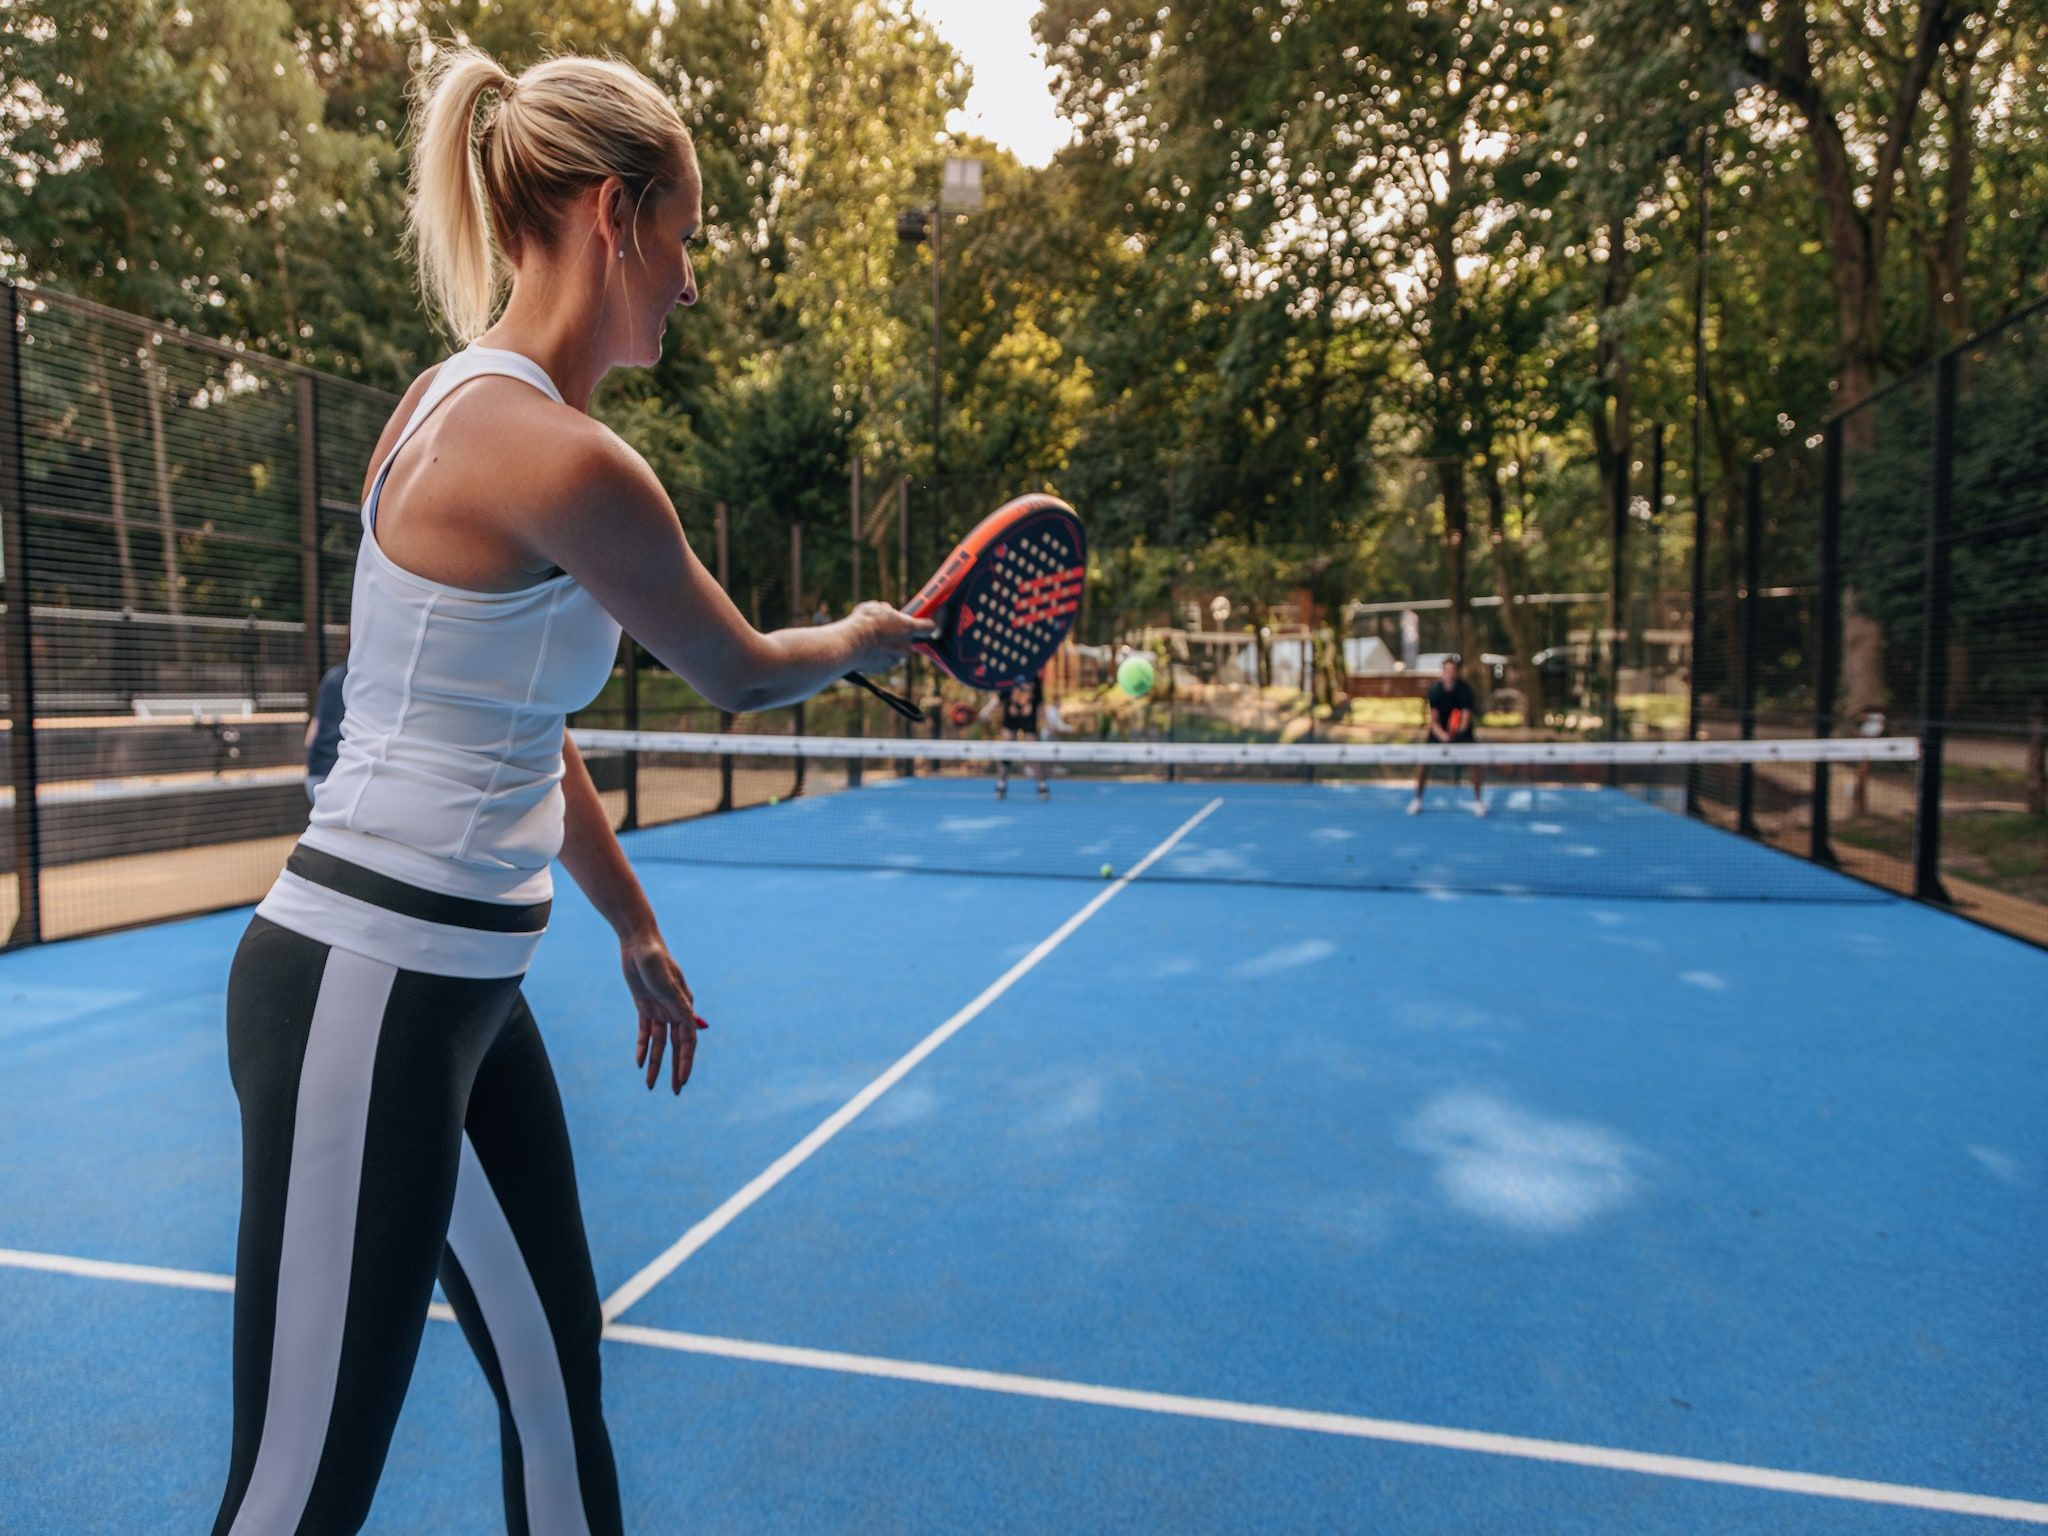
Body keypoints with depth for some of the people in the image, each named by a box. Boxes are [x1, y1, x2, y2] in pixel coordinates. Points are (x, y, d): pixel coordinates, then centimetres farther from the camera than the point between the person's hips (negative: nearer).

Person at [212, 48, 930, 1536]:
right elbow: (744, 676, -5)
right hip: (370, 986, -9)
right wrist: (864, 639, 17)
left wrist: (633, 924, 21)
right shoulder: (564, 460, -20)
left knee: (559, 1386, 18)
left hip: (463, 990, 10)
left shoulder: (467, 402, 10)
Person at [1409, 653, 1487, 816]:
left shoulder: (1465, 689, -23)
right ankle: (1417, 800, 6)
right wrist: (1444, 737, -39)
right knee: (1424, 760, -10)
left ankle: (1478, 801, 2)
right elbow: (1433, 720, -22)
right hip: (1439, 729, 0)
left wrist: (1459, 733, -44)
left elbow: (1466, 718, -24)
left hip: (1460, 729, 0)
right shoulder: (1435, 689, -22)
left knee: (1474, 761, -14)